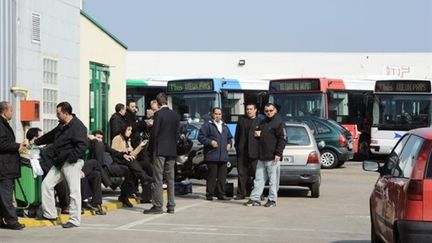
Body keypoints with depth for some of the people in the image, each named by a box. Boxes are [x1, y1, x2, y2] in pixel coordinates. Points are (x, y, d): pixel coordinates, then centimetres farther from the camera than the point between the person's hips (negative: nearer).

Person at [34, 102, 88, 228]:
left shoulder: (78, 126, -16)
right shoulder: (62, 125, 15)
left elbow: (82, 145, -23)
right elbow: (50, 136, 30)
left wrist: (70, 158, -26)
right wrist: (35, 142, 36)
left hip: (72, 163, -10)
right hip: (60, 163, 10)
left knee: (74, 192, -4)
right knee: (46, 183, 8)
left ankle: (74, 220, 3)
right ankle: (50, 213, 15)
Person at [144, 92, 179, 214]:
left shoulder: (159, 114, -11)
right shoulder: (175, 115, 8)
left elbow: (154, 132, -12)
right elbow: (177, 133, 10)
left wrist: (152, 147, 2)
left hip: (160, 150, -6)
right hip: (172, 150, 6)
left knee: (158, 179, -4)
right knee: (170, 178, 9)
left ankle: (157, 205, -6)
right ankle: (171, 206, 10)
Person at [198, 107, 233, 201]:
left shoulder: (224, 126, 21)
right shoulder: (207, 125, -1)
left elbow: (229, 137, 32)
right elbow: (201, 137, -7)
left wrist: (229, 144, 12)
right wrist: (210, 142, -17)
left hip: (223, 156, 6)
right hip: (212, 156, -6)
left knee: (222, 176, 6)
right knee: (212, 176, -6)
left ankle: (221, 194, 13)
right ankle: (209, 194, 1)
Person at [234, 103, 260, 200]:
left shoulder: (260, 122, 2)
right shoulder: (241, 120, 13)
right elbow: (237, 135, 13)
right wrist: (237, 146, 7)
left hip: (254, 152, -3)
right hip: (242, 152, 3)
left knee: (256, 173, 0)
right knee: (242, 173, 7)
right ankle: (241, 193, 12)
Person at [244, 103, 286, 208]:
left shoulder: (278, 123, -4)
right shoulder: (262, 123, 19)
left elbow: (282, 139, -10)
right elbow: (259, 136, 31)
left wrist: (278, 153, -18)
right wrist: (257, 134, 5)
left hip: (273, 158, -7)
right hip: (261, 158, 7)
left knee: (273, 180, -1)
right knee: (259, 179, 7)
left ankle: (272, 200, 4)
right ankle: (254, 199, 8)